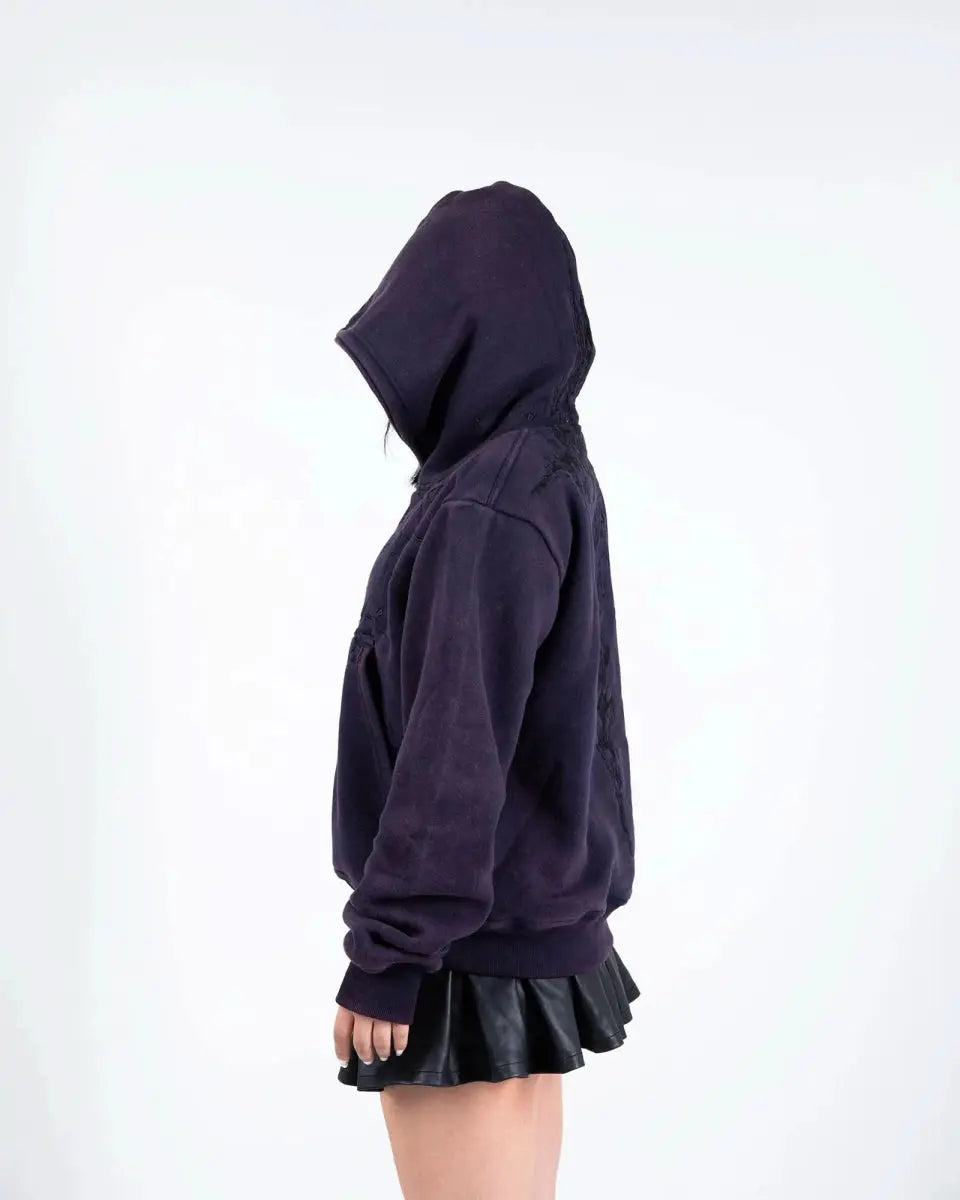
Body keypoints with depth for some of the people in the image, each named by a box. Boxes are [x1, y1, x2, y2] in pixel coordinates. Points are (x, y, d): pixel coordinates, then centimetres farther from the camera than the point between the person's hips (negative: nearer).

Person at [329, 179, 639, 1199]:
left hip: (473, 950, -9)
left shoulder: (487, 506, -20)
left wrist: (387, 953, -17)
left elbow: (458, 746, -23)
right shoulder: (554, 474, 9)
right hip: (540, 919, 9)